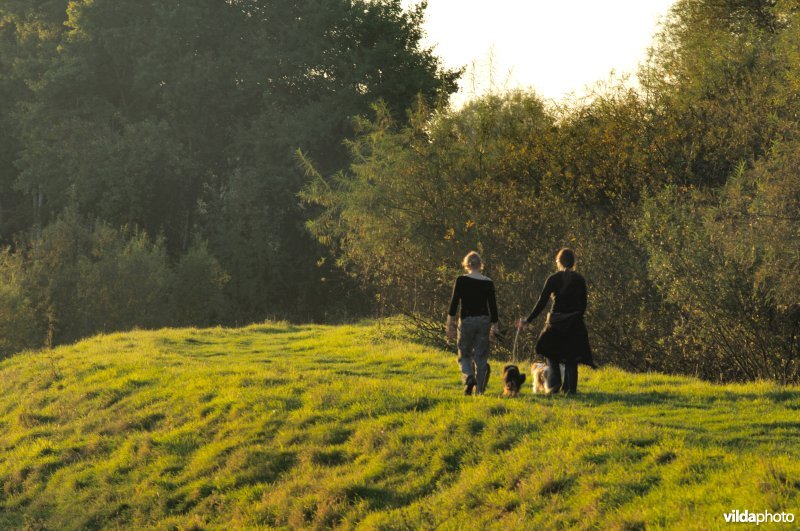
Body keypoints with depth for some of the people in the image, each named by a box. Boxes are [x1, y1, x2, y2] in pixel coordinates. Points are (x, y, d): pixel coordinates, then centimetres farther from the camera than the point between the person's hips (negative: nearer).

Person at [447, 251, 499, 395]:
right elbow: (493, 306, 4)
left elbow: (454, 303, -7)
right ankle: (479, 390, 6)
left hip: (467, 321, -2)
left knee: (464, 355, 10)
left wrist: (450, 324, -2)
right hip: (484, 321, 2)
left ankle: (469, 376, -18)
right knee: (481, 357, 9)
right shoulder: (488, 283, 1)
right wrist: (494, 327, 12)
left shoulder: (461, 280, -6)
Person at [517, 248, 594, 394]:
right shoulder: (579, 279, 1)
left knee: (551, 352, 16)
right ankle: (570, 387, 5)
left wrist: (528, 320, -3)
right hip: (574, 322, 2)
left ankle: (554, 382, 1)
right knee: (572, 356, 10)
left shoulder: (553, 279, -6)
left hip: (556, 322, -2)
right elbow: (583, 304, 5)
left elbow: (542, 302, -8)